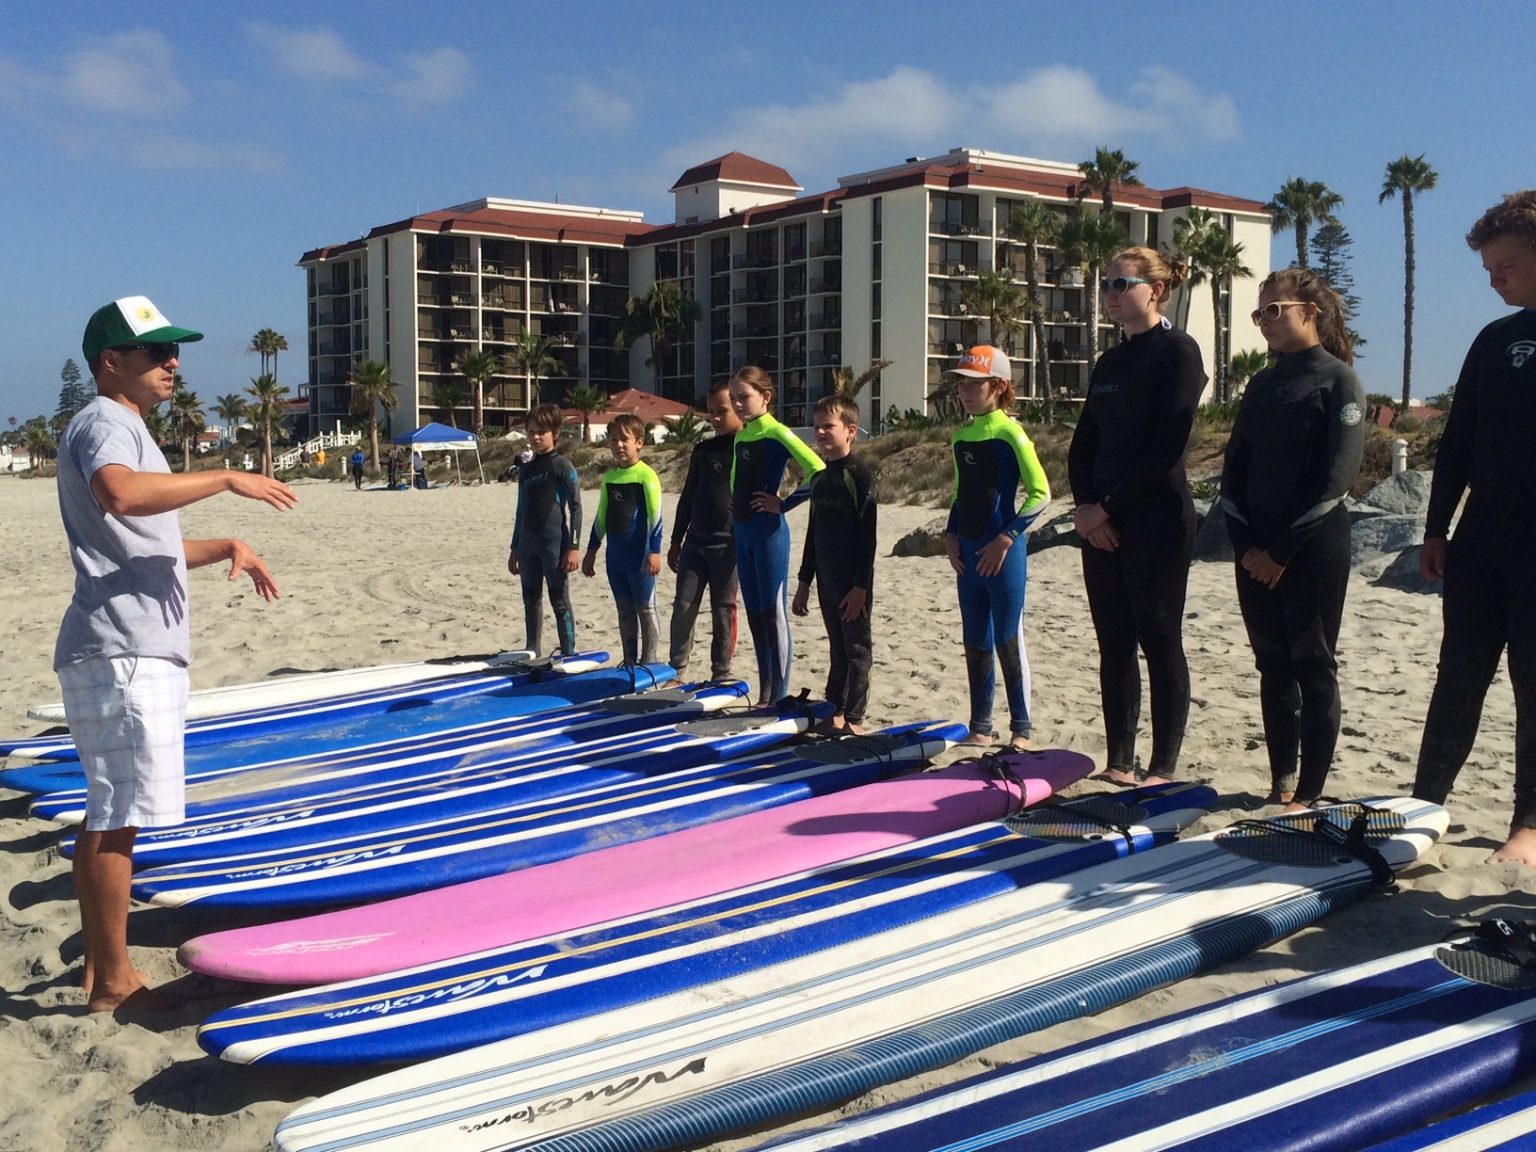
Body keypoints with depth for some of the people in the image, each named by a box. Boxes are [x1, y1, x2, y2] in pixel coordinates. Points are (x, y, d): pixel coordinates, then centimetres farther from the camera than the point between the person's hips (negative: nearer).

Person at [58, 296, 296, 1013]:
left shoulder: (126, 430, 25)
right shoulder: (103, 424, -9)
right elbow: (121, 495, -33)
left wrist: (227, 548, 20)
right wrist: (227, 479, -26)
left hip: (139, 654, 11)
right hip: (120, 653, -11)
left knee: (108, 815, 14)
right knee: (118, 816, -7)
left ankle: (100, 968, 23)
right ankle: (113, 982, 0)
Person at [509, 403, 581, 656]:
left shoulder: (562, 466, -5)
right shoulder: (525, 469, 14)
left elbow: (576, 508, -8)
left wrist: (573, 546, -15)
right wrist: (515, 549, 19)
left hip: (554, 542, -6)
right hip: (528, 544, 7)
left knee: (560, 601, -3)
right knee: (531, 601, 12)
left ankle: (569, 655, 2)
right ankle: (533, 654, 21)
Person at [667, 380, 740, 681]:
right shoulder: (703, 450, 13)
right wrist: (676, 541, 16)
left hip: (728, 543, -5)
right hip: (695, 541, 5)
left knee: (723, 610, 2)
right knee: (683, 605, 2)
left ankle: (721, 674, 12)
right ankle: (676, 669, 11)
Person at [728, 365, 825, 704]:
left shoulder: (777, 433, -11)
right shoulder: (740, 437, 13)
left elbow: (818, 470, -20)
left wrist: (783, 503, -15)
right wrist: (734, 506, 13)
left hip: (769, 533, -8)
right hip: (742, 533, 8)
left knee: (773, 615, -3)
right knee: (755, 616, 12)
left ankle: (779, 698, 3)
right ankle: (764, 696, 20)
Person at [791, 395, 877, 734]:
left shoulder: (859, 475, -13)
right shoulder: (819, 479, 11)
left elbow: (867, 536, -16)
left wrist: (860, 586, -19)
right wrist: (804, 582, 17)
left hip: (853, 581, -7)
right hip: (827, 579, 7)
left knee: (857, 648, 1)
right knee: (837, 648, 15)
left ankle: (853, 718, 6)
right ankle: (834, 709, 22)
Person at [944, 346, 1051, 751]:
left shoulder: (1010, 433, -10)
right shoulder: (960, 436, 11)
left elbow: (1040, 493, -13)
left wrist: (1006, 538, -17)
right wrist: (951, 535, 6)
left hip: (1002, 554, -7)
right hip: (968, 554, 7)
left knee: (1007, 641, -1)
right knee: (975, 643, 11)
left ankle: (1021, 729, 10)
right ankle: (980, 727, 20)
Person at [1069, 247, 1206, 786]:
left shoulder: (1177, 351, -6)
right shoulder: (1110, 362, 17)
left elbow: (1166, 445, -15)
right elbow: (1083, 445, 14)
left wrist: (1110, 506, -13)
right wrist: (1085, 504, -3)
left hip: (1156, 520, -7)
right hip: (1102, 522, 7)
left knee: (1159, 642, -2)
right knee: (1114, 645, 9)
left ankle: (1163, 768, 5)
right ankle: (1119, 762, 16)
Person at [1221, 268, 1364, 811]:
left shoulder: (1337, 381, -6)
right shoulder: (1262, 385, 13)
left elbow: (1336, 478, -13)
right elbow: (1234, 468, 12)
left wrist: (1282, 550, -14)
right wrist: (1246, 543, -2)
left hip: (1313, 548, -6)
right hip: (1256, 552, 6)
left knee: (1313, 667, 0)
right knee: (1273, 666, 9)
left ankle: (1309, 793, 5)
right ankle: (1280, 782, 18)